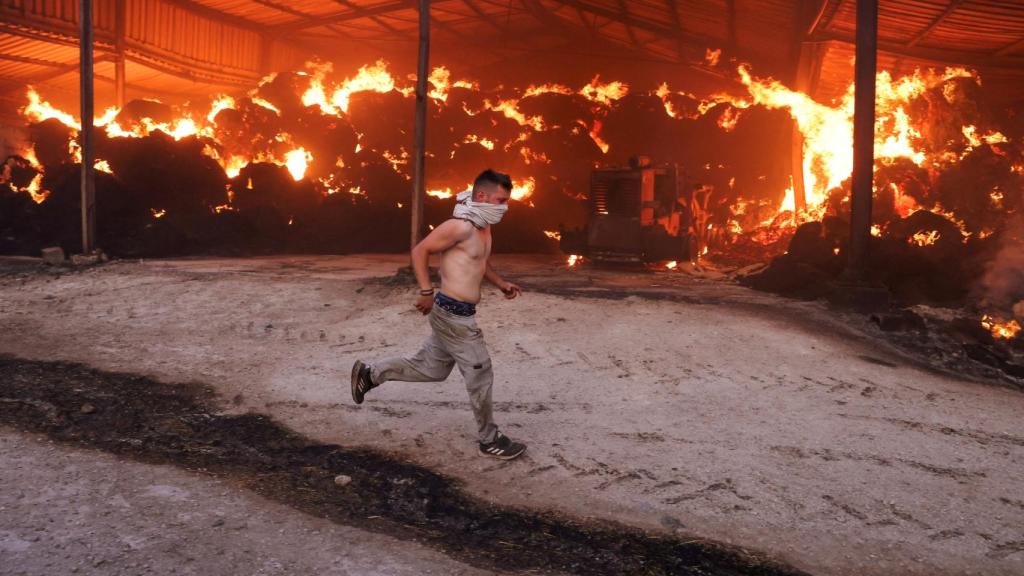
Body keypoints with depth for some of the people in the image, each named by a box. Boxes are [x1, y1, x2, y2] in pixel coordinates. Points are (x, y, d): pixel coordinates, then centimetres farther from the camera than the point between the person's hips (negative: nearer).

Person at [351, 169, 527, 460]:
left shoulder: (483, 227, 11)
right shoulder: (460, 226, -19)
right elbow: (420, 251, -16)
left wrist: (500, 283, 17)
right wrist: (426, 291, -18)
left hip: (453, 313, 10)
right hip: (452, 313, -10)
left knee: (430, 368, 20)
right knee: (480, 374, 0)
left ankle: (369, 373, 30)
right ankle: (490, 440, 15)